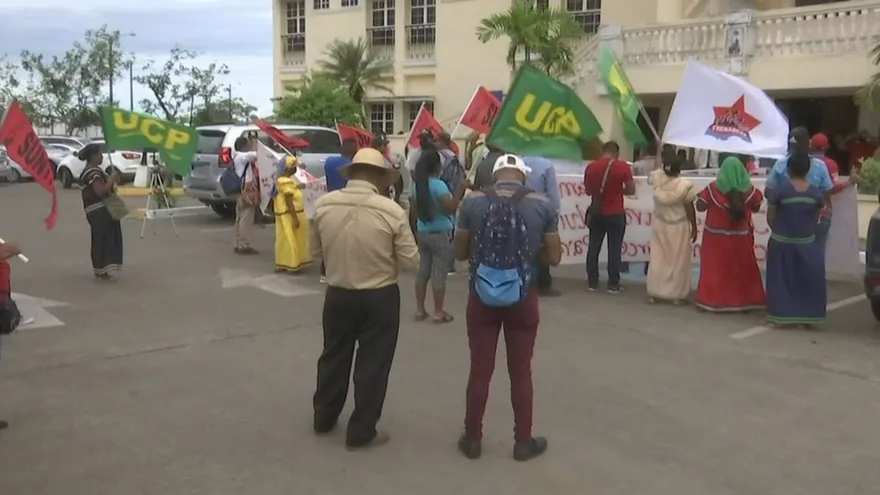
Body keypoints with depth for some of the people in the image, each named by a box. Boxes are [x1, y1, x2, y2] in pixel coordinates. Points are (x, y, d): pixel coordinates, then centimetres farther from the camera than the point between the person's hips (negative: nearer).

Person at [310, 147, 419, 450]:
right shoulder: (392, 211, -17)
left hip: (338, 293, 4)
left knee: (334, 356, 21)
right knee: (373, 363, 9)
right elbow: (410, 261, -10)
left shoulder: (324, 205, -7)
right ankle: (361, 432, 19)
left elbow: (316, 251, 7)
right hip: (380, 297, -3)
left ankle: (324, 419, 36)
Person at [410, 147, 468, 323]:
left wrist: (416, 229, 21)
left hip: (423, 233, 7)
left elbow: (413, 212, 11)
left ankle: (420, 310, 17)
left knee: (423, 271, 12)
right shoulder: (439, 185, -17)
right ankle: (438, 313, 5)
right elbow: (450, 208, -24)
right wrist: (460, 190, -19)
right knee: (439, 273, 0)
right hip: (441, 234, -7)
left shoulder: (417, 185, 5)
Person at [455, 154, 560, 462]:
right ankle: (523, 442, 24)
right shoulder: (542, 205, -5)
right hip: (523, 300, 0)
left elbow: (460, 252, 3)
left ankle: (472, 439, 23)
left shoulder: (472, 202, -5)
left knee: (480, 370, 11)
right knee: (521, 372, 12)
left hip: (482, 298, 0)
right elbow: (554, 257, 0)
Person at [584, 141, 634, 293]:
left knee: (593, 248, 10)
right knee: (614, 249, 3)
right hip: (615, 214, -3)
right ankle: (613, 284, 4)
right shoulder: (622, 166, -9)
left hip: (596, 213, 3)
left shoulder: (591, 167, 1)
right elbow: (631, 190, -6)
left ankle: (592, 282, 13)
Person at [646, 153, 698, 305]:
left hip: (659, 225, 4)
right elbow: (690, 209, -12)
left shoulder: (657, 179, -11)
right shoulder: (685, 185, -21)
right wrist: (694, 228, -1)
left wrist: (665, 164, 16)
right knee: (678, 261, 7)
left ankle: (653, 293, 16)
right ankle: (677, 295, 11)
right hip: (679, 227, -4)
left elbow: (650, 177, 16)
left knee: (658, 258, 13)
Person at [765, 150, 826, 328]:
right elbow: (817, 217, 6)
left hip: (782, 242, -2)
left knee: (781, 279, 7)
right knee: (807, 279, 13)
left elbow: (770, 216, -6)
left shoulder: (780, 191, -13)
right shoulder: (816, 193, -5)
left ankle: (779, 316, 8)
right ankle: (806, 316, 16)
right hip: (806, 243, 2)